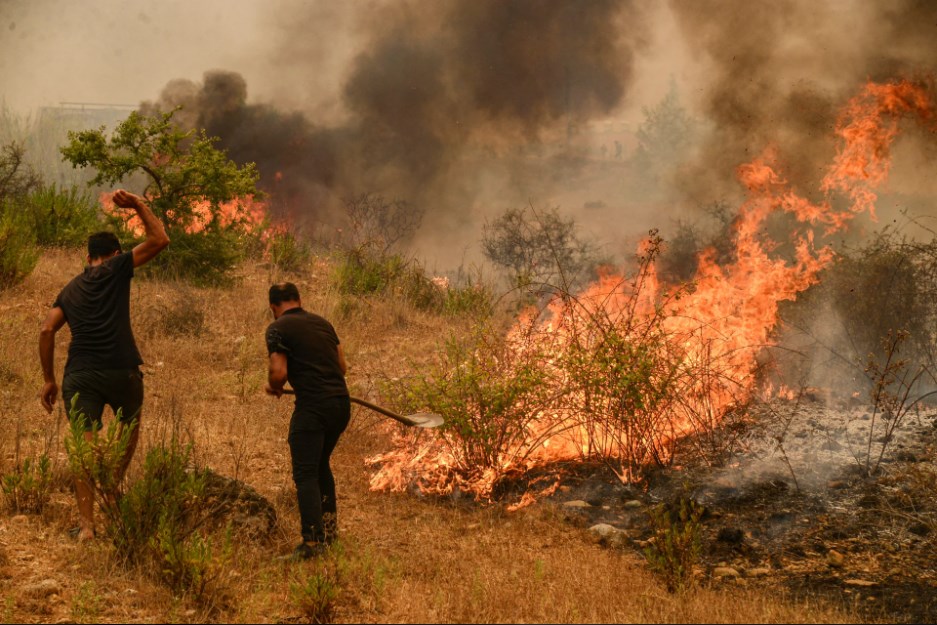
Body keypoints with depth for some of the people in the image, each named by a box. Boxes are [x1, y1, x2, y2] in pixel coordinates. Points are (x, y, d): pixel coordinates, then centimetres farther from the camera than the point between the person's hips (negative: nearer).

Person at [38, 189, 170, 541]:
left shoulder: (70, 290, 18)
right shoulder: (116, 270, 6)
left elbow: (46, 331, 7)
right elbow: (159, 240, 5)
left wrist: (49, 379, 12)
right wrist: (138, 206, 15)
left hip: (79, 376, 3)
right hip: (121, 371, -3)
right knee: (130, 426, 27)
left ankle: (87, 522, -8)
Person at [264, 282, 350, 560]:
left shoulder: (278, 329, -4)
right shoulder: (322, 323, 16)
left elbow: (279, 372, -13)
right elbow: (342, 366, 19)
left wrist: (273, 387, 8)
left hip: (313, 405, -7)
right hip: (341, 403, 7)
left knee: (305, 473, -4)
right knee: (321, 464, 25)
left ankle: (313, 540, -12)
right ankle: (329, 526, 29)